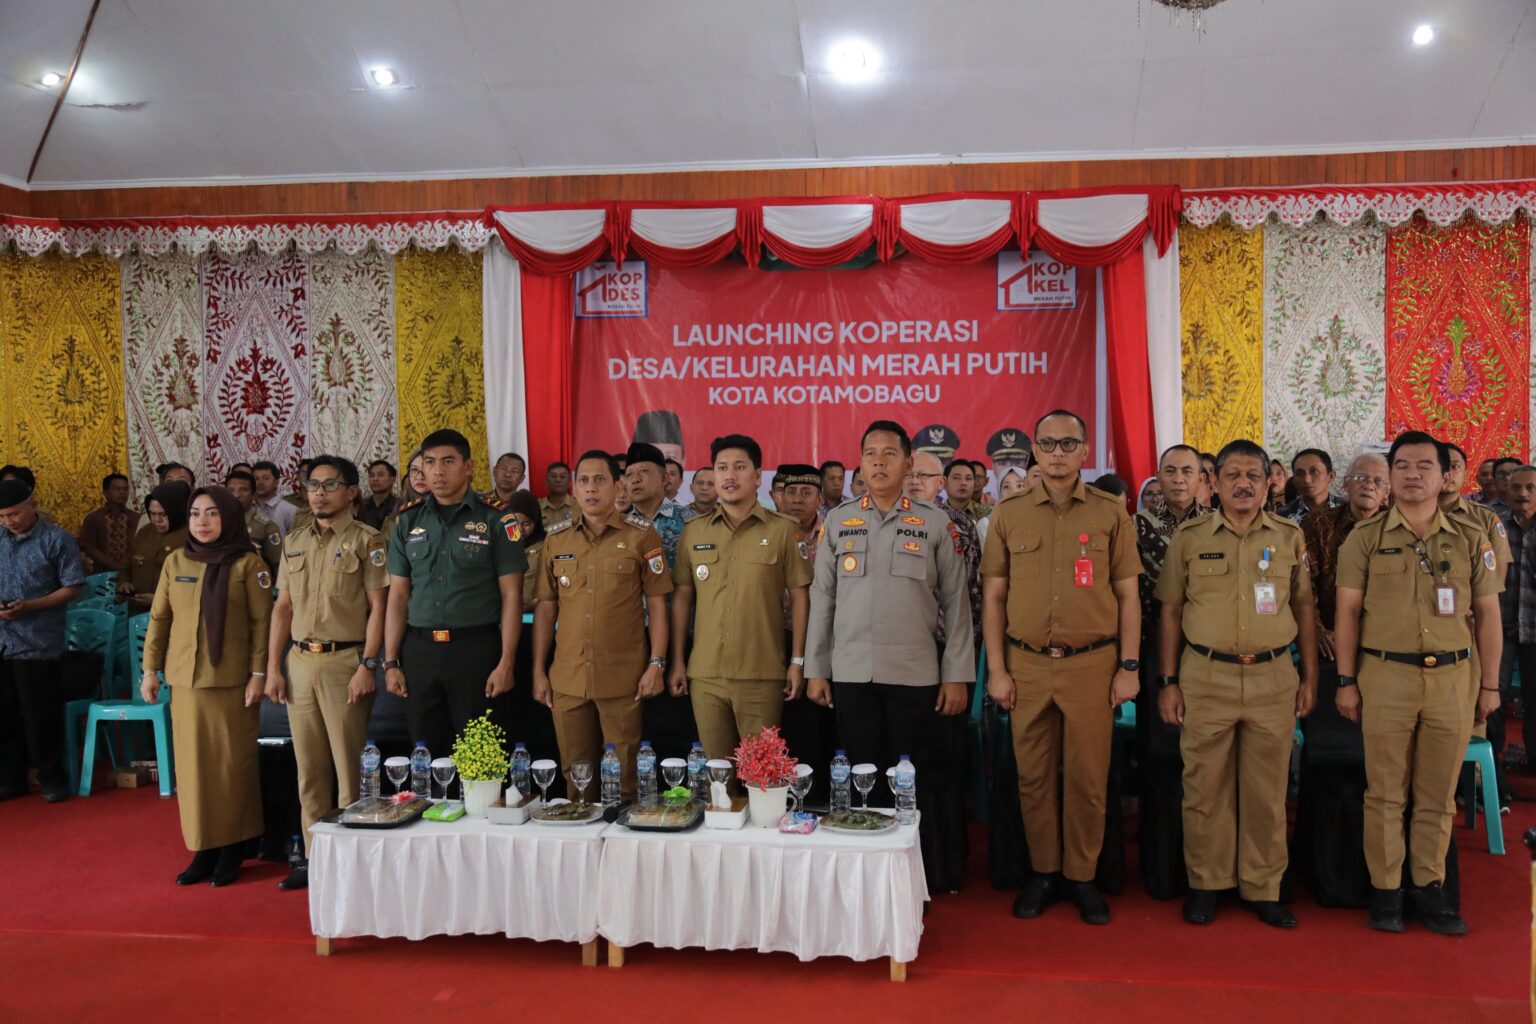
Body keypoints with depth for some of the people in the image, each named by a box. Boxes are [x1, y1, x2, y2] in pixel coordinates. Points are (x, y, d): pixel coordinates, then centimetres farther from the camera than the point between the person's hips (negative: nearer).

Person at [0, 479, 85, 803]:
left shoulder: (57, 540, -5)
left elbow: (72, 588, -7)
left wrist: (30, 606, -17)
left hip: (38, 643, -5)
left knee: (41, 716, 1)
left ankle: (53, 780, 12)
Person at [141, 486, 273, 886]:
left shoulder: (247, 564, -4)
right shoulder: (175, 562, 8)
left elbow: (262, 622, -6)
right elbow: (159, 618, 11)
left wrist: (259, 673, -11)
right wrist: (150, 669, 7)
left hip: (232, 680, -4)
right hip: (185, 679, 4)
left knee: (232, 763, 3)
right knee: (192, 764, 7)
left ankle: (232, 850, 14)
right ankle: (203, 849, 17)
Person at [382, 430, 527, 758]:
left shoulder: (496, 520, -2)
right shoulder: (408, 521, 8)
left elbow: (511, 595, -3)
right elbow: (398, 595, 10)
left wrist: (506, 662, -10)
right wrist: (390, 662, 5)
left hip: (476, 647, -3)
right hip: (419, 648, 3)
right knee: (425, 750, 10)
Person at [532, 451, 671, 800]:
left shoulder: (641, 535, 0)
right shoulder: (556, 539, 9)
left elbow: (656, 604, 0)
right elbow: (545, 607, 11)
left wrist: (656, 665, -7)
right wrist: (538, 670, 8)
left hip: (623, 678, -3)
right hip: (567, 677, 3)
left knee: (623, 774, 3)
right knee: (576, 773, 11)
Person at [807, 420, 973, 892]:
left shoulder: (935, 524, 2)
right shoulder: (837, 522, 7)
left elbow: (955, 603, 2)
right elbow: (822, 599, 9)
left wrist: (957, 675, -2)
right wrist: (815, 669, 6)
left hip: (916, 675, -1)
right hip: (851, 673, 2)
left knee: (914, 782, 5)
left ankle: (919, 880, 18)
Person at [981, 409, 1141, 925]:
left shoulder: (1110, 513, 4)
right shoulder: (1009, 514, 6)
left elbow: (1128, 595, 5)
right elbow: (993, 597, 6)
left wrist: (1129, 667, 0)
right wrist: (996, 669, 1)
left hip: (1092, 664, -1)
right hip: (1027, 665, 1)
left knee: (1087, 777, 5)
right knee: (1033, 775, 7)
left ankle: (1082, 877, 20)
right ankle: (1042, 872, 23)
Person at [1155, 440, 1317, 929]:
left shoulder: (1290, 536, 7)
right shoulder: (1189, 536, 2)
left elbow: (1304, 608, 11)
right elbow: (1170, 611, 4)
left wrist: (1310, 677, 7)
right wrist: (1168, 681, 0)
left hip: (1274, 677, 1)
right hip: (1205, 675, -1)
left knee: (1267, 790, 7)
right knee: (1205, 787, 5)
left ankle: (1262, 888, 20)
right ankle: (1205, 884, 18)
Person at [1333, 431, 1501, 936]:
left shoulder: (1470, 538, 7)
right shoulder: (1366, 536, 2)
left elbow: (1487, 613, 10)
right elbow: (1347, 612, 2)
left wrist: (1490, 683, 7)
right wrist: (1346, 681, -1)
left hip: (1452, 677, 2)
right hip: (1385, 675, -2)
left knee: (1438, 794, 8)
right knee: (1386, 791, 4)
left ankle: (1427, 886, 20)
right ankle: (1384, 889, 14)